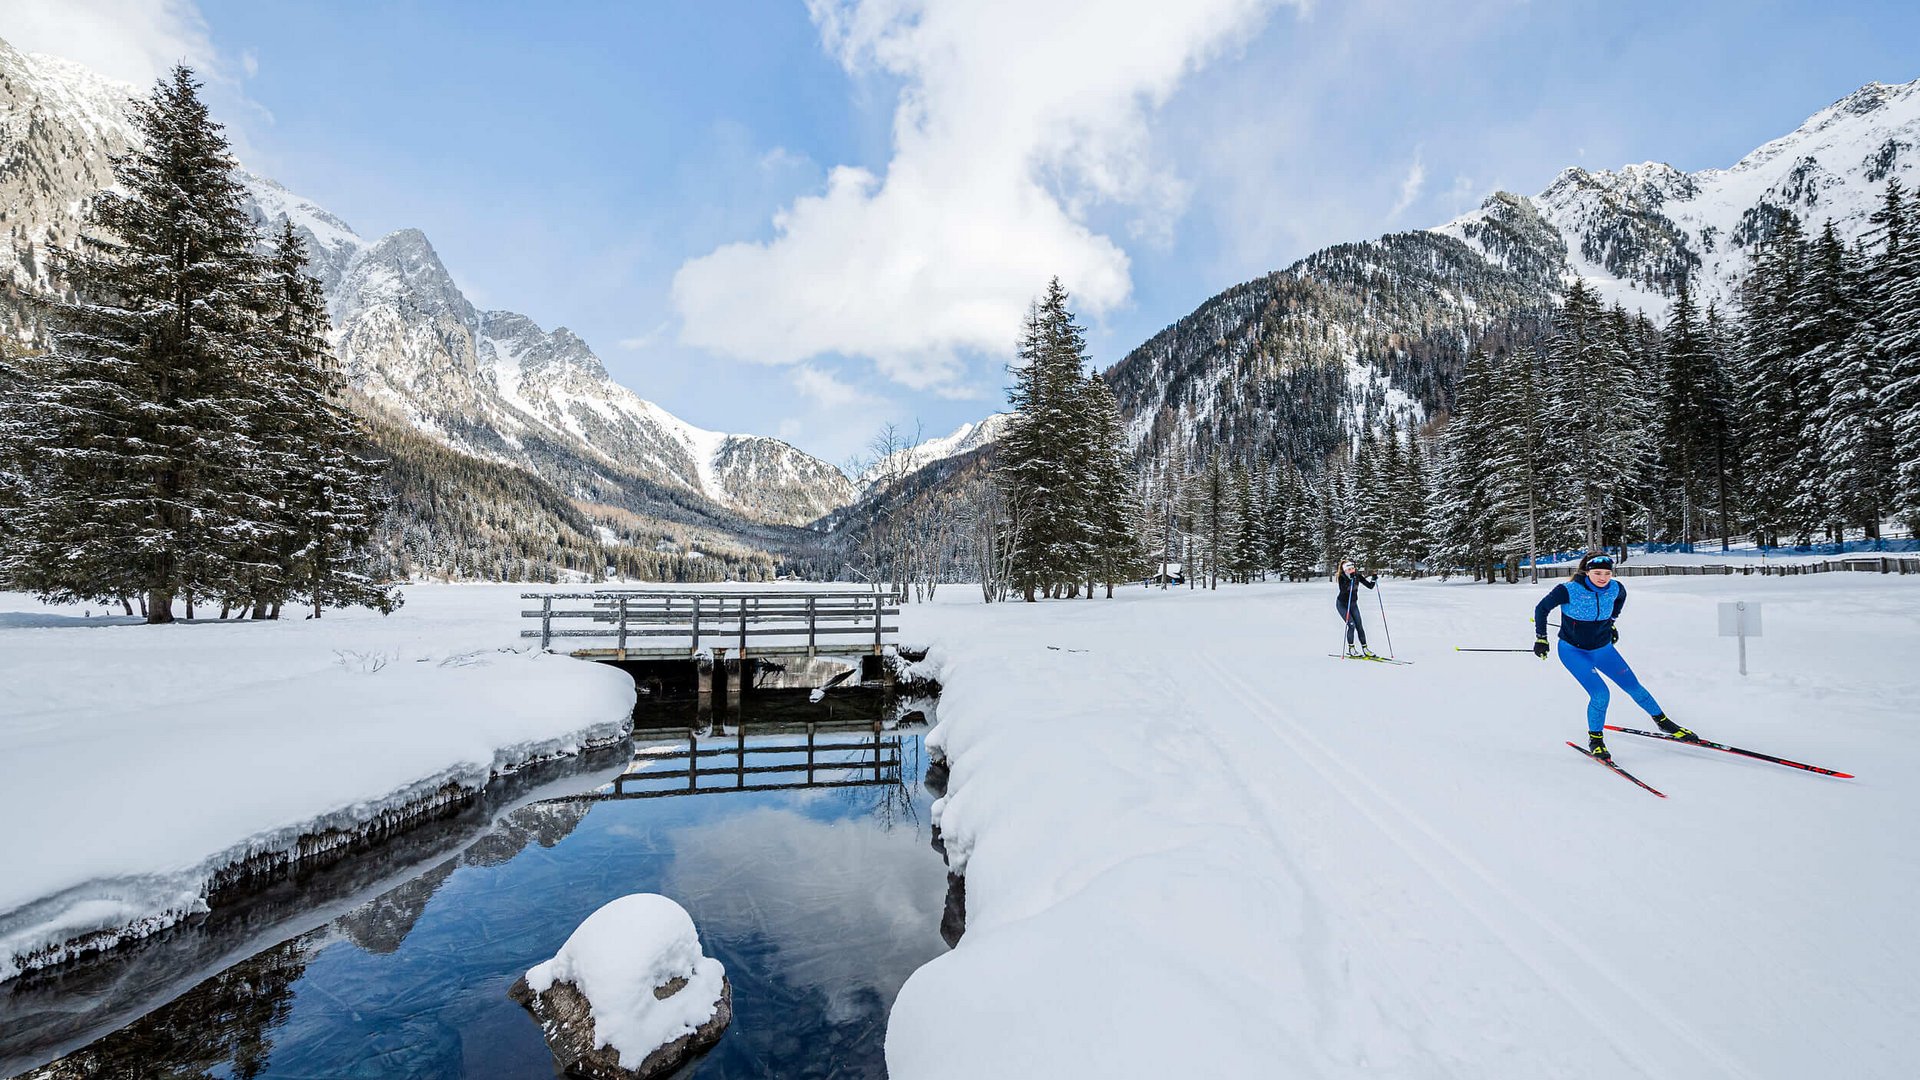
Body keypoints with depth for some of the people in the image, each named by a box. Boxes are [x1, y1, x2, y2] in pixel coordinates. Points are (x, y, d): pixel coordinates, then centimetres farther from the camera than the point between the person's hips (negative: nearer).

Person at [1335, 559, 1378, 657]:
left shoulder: (1358, 576, -11)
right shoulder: (1342, 577, -22)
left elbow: (1370, 586, -9)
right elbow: (1343, 590, -39)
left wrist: (1374, 579, -27)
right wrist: (1350, 579, -48)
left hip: (1353, 604, 4)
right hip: (1342, 604, -4)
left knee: (1359, 626, 1)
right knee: (1351, 625, -13)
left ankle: (1364, 648, 10)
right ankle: (1350, 649, -2)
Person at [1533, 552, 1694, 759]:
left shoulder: (1615, 589, -11)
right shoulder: (1569, 591, -26)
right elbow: (1541, 608, -13)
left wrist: (1611, 622, 18)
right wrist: (1541, 639, -10)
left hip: (1603, 648, 5)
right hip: (1573, 651, -5)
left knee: (1634, 687, 11)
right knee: (1600, 694, -16)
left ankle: (1662, 721, 39)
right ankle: (1595, 738, 5)